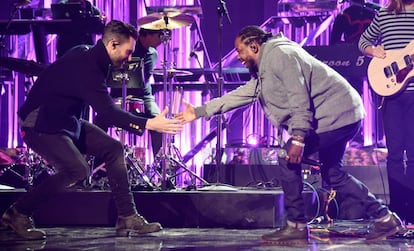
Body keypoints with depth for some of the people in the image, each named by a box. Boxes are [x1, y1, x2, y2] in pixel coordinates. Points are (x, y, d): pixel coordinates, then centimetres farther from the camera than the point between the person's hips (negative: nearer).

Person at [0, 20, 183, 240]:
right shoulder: (85, 67, -28)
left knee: (114, 149, 1)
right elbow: (108, 112, -35)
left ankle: (127, 218, 2)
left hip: (64, 120, 10)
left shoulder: (89, 55, 2)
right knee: (76, 169, -24)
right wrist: (149, 124, -38)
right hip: (40, 125, -10)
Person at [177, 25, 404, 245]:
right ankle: (384, 217, 19)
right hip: (346, 115, 11)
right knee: (332, 174, 18)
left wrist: (298, 138, -28)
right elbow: (241, 95, 21)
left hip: (335, 115, -11)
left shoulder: (279, 55, -13)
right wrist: (200, 111, 19)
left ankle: (296, 227, -3)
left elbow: (299, 98, -23)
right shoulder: (264, 69, 19)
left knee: (288, 160, -9)